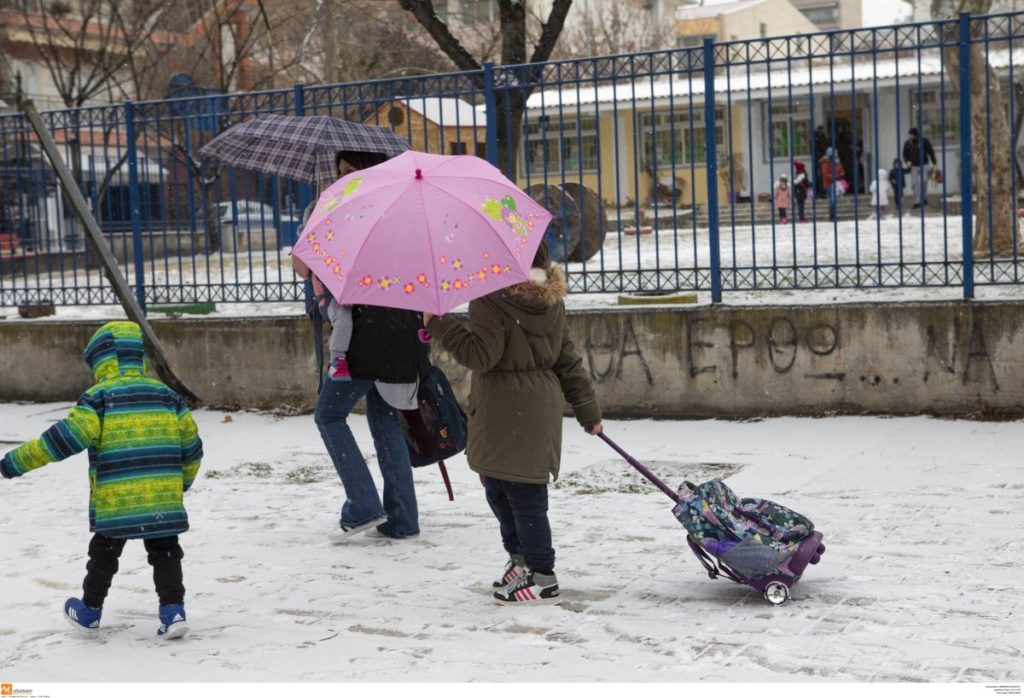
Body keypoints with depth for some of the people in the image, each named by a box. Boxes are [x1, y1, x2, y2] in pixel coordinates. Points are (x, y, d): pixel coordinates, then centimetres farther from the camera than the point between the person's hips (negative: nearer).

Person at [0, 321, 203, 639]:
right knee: (164, 553, 12)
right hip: (163, 498, 3)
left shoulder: (99, 397, -6)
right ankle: (173, 611, 2)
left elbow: (67, 436, -15)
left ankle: (90, 610, 28)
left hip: (115, 501, -3)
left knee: (103, 554, 15)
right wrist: (182, 480, 28)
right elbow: (190, 442, 11)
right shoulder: (166, 395, 9)